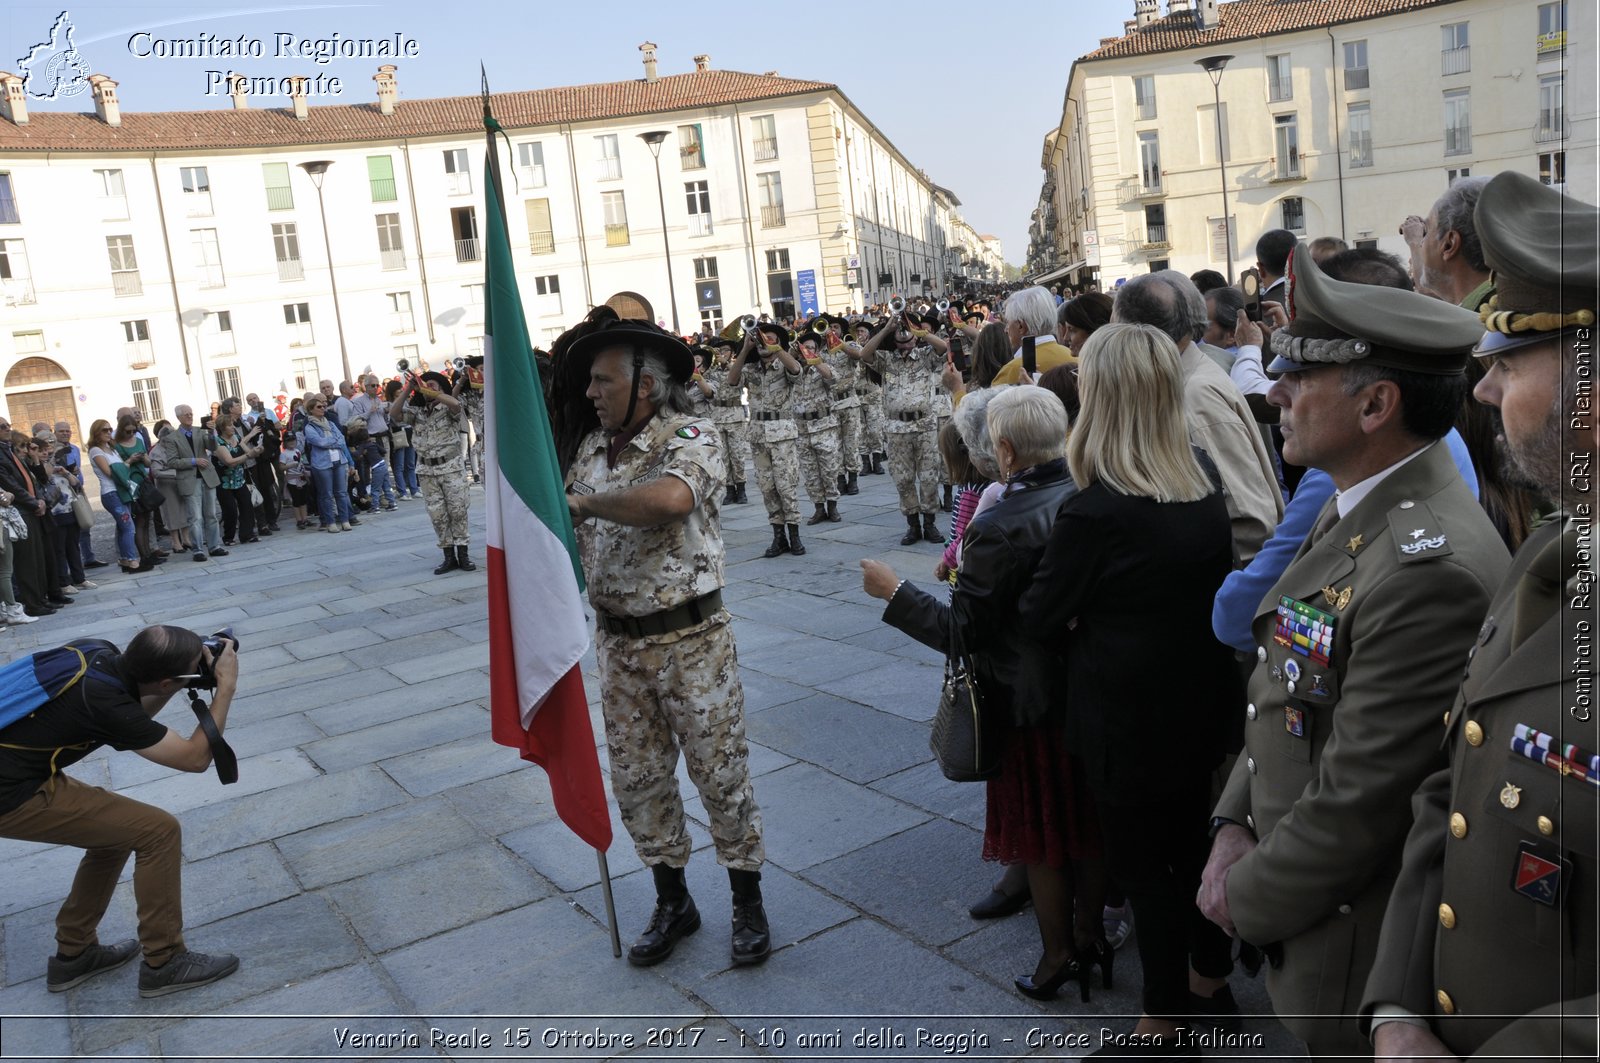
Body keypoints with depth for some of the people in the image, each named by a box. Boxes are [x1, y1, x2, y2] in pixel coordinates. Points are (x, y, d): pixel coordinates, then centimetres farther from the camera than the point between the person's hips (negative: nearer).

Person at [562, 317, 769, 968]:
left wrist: (584, 501, -24)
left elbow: (670, 499, -36)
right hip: (617, 641, 6)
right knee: (637, 779, 13)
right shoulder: (591, 450, 7)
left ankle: (748, 905, 25)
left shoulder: (692, 439, -14)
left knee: (720, 772, 5)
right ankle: (673, 903, 32)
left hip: (690, 638, -6)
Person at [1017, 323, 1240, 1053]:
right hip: (1200, 709, 7)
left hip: (1127, 722, -7)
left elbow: (1040, 616, -13)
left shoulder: (1093, 512, -25)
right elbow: (1210, 593, 9)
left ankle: (1163, 1026, 26)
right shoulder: (1206, 493, -3)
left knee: (1144, 865, 9)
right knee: (1195, 847, 24)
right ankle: (1210, 982, 43)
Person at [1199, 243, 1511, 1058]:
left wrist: (1246, 900, -12)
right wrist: (1232, 826, -2)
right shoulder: (1353, 510, 2)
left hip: (1364, 964, -8)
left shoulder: (1432, 568, -30)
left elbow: (1354, 806, -26)